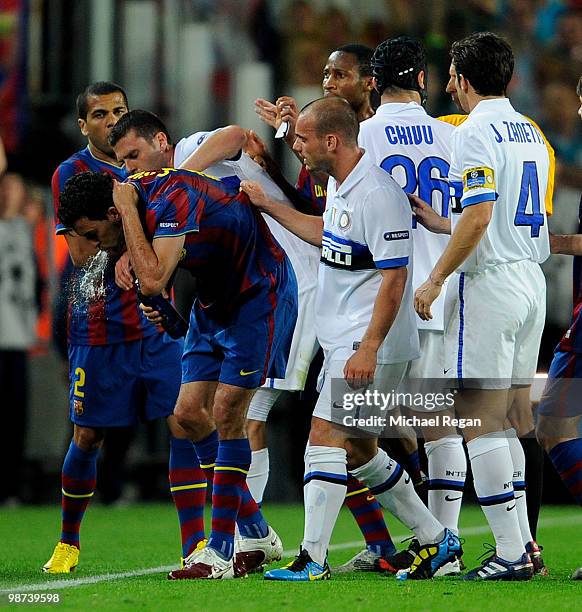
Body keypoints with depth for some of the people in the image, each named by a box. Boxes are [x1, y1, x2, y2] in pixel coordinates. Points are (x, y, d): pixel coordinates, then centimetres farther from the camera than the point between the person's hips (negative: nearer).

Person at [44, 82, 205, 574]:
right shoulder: (71, 173, -1)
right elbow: (81, 252, -10)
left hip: (156, 320, 3)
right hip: (98, 325, -3)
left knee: (184, 423, -9)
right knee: (88, 435, 4)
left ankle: (195, 545, -9)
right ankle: (68, 542, 24)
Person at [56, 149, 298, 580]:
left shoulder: (174, 199, -32)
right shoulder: (139, 190, -5)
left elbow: (153, 281, -41)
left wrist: (129, 211, -35)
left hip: (259, 297, -9)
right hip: (215, 301, 9)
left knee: (227, 413, -14)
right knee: (189, 412, 3)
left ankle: (222, 552, -11)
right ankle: (257, 534, 13)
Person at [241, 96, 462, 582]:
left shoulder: (377, 194, -21)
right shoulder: (339, 184, 10)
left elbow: (394, 278, -22)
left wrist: (369, 348, -25)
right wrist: (267, 205, 32)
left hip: (370, 345, -10)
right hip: (343, 339, 10)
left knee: (325, 438, -13)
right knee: (359, 451, 14)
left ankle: (313, 560, -13)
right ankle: (436, 539, 24)